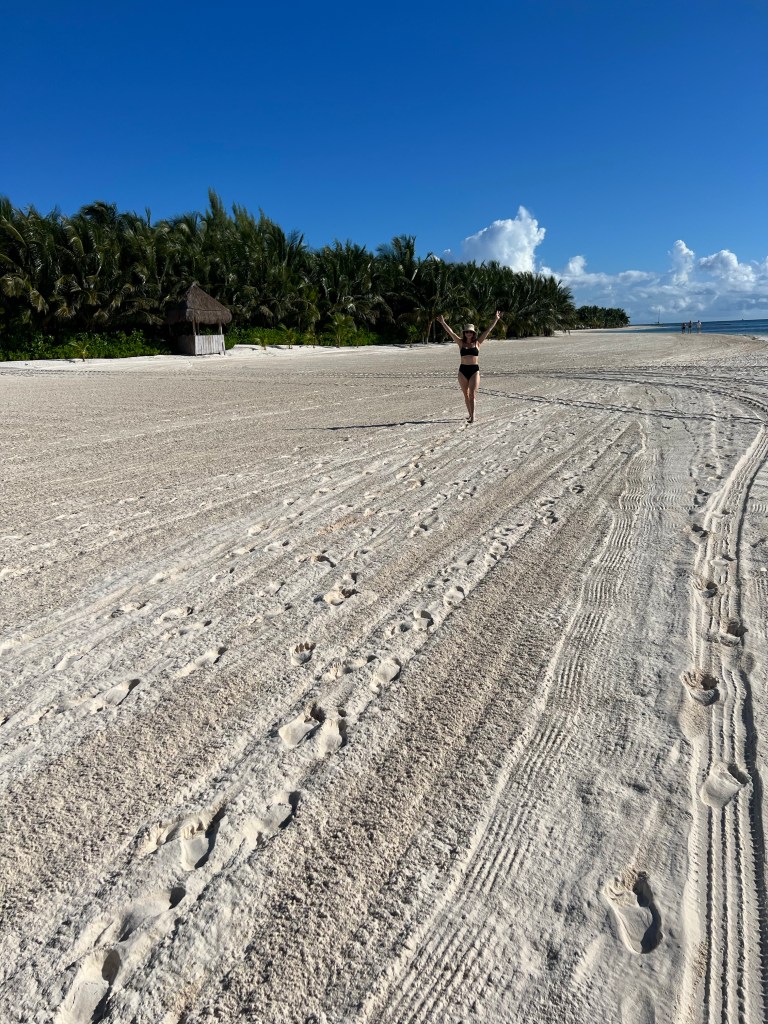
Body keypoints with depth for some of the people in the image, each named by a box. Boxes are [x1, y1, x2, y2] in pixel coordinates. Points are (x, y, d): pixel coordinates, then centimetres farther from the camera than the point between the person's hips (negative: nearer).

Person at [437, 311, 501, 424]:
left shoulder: (477, 343, 5)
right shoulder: (461, 343, 6)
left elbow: (487, 331, 3)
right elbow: (451, 332, -1)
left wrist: (496, 320, 1)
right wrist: (442, 322, -8)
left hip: (474, 370, -2)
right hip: (463, 370, 2)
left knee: (472, 394, -10)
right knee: (466, 394, 11)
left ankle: (472, 416, -15)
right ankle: (469, 413, 27)